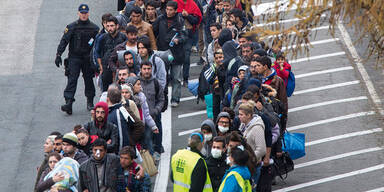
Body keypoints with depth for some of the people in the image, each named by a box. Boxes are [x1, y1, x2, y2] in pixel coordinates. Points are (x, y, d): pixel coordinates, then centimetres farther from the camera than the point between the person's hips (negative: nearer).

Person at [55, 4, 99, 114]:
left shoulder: (94, 28, 4)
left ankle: (90, 102, 22)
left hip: (88, 58, 2)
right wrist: (58, 55, -12)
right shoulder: (72, 27, -1)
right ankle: (68, 103, -18)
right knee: (72, 79, -10)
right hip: (74, 57, -2)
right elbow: (64, 41, -4)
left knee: (89, 79, 8)